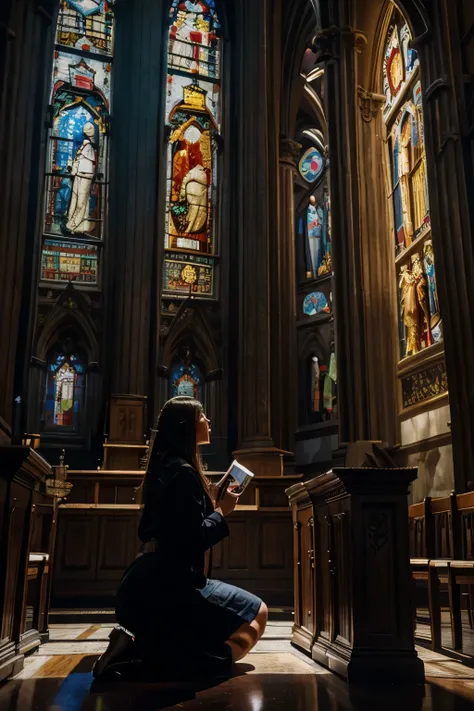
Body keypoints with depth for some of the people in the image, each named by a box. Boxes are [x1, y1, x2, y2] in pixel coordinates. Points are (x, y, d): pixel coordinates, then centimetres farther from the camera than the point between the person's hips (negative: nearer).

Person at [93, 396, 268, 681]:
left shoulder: (166, 467, 13)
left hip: (149, 583, 10)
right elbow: (194, 540, -22)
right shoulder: (184, 472, -16)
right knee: (257, 614, 1)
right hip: (168, 585, -10)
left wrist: (210, 500, 14)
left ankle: (141, 645, 7)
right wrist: (221, 511, -6)